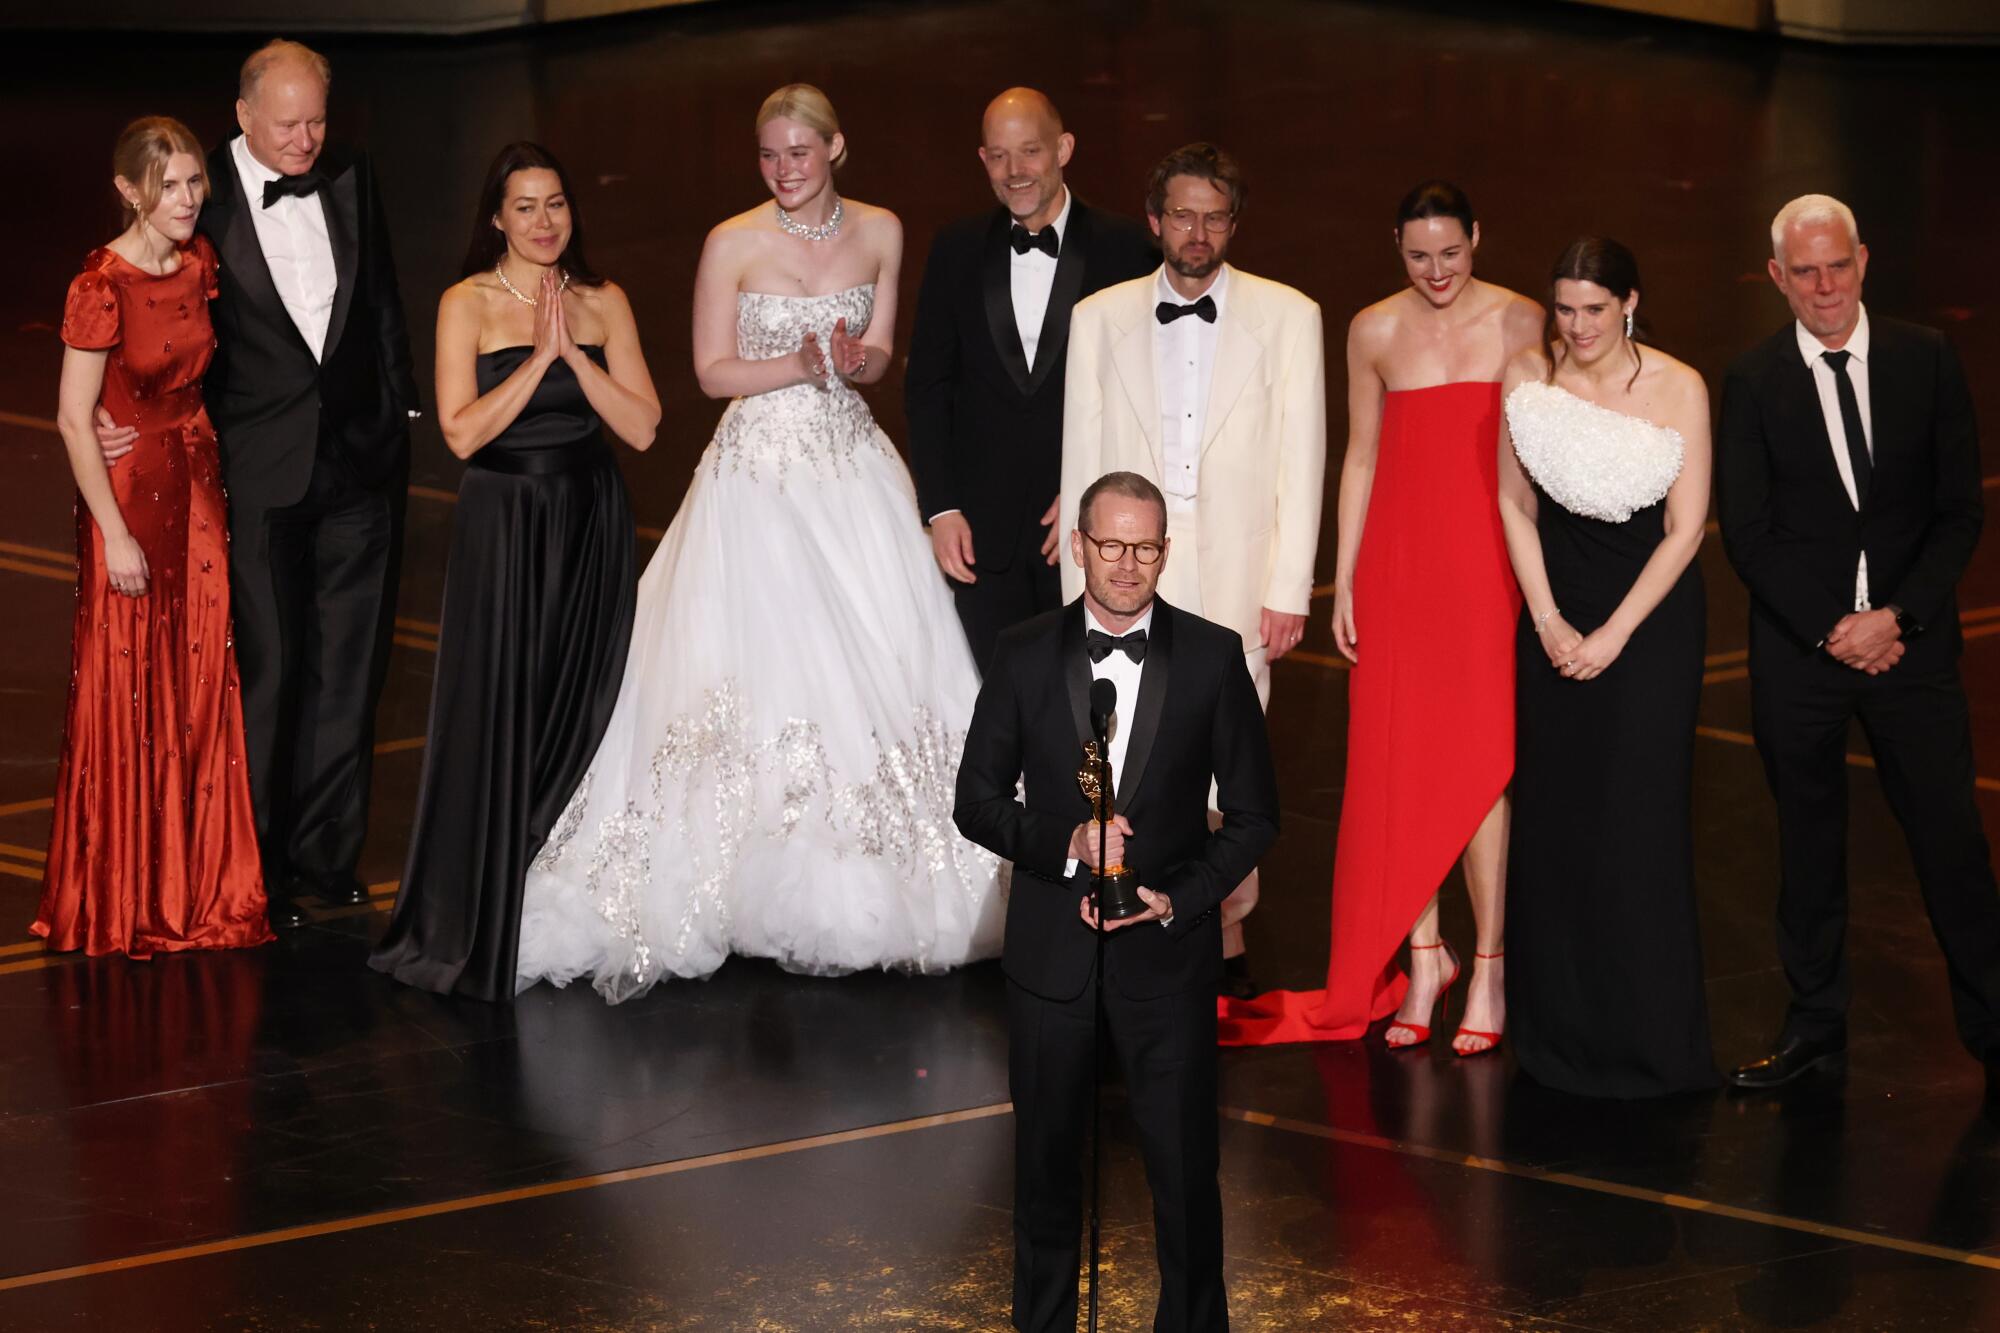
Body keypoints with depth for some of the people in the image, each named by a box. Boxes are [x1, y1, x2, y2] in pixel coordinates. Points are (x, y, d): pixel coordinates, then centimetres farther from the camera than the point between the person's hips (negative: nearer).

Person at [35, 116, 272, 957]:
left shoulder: (201, 264, 2)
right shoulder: (101, 287, -18)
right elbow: (74, 422, -17)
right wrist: (117, 536, -17)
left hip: (197, 486, 6)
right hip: (126, 492, -6)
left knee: (200, 684, 10)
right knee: (127, 690, 2)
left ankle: (195, 883, 21)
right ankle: (119, 899, 13)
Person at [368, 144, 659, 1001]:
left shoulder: (604, 303, 6)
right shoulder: (468, 304, -3)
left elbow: (641, 426, -3)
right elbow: (462, 432, -12)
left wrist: (574, 352, -12)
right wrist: (541, 357, -15)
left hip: (590, 526, 3)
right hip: (502, 527, -3)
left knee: (582, 712, 6)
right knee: (493, 714, -4)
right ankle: (476, 925, 4)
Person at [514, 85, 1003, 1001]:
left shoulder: (880, 232, 4)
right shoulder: (733, 244, -7)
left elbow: (879, 355, 11)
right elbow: (712, 372, -4)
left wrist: (856, 359, -12)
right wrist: (801, 365, -18)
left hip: (853, 470, 4)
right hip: (759, 473, -3)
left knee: (875, 671, 1)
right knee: (758, 672, -6)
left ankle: (867, 885, 14)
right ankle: (769, 882, 2)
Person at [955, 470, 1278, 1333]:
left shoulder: (1214, 656, -2)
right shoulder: (1025, 654, 0)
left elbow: (1253, 814, 1)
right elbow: (977, 801, 1)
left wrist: (1179, 898, -13)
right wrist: (1064, 842, -17)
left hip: (1168, 949, -1)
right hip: (1050, 947, 1)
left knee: (1184, 1168, 1)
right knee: (1045, 1164, 13)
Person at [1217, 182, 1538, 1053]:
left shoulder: (1520, 325, -1)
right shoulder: (1374, 333, 4)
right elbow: (1362, 455, 9)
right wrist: (1343, 581, 6)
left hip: (1491, 564, -2)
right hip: (1399, 563, 2)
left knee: (1478, 761, -4)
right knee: (1398, 760, 3)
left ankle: (1488, 970, 3)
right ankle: (1424, 958, 16)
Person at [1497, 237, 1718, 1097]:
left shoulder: (1677, 389, -9)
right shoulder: (1527, 378, -1)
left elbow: (1684, 529, -7)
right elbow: (1516, 506, 6)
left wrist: (1613, 635, -9)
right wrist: (1548, 622, -2)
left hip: (1652, 614, -3)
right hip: (1557, 613, 3)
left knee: (1637, 819, -4)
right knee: (1553, 814, 5)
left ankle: (1647, 1035, 6)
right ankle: (1561, 1023, 18)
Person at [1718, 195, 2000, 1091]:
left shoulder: (1925, 361, 0)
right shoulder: (1754, 382, -1)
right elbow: (1746, 532, -2)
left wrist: (1896, 617, -11)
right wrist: (1828, 630, -10)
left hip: (1910, 641, 0)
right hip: (1797, 647, 0)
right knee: (1808, 840, 9)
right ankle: (1815, 1023, 22)